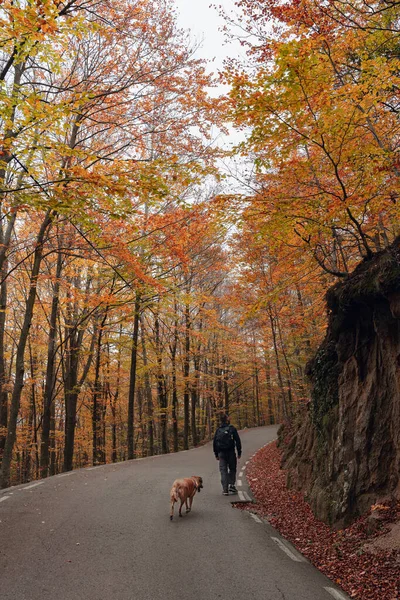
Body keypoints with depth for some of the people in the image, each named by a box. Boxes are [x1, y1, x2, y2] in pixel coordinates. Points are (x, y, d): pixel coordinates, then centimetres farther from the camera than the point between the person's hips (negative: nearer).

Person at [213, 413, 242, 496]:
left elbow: (214, 443, 8)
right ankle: (231, 485, 3)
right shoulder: (232, 429, -4)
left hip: (221, 453, 2)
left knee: (223, 471, 5)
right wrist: (239, 452, 2)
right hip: (231, 452, -2)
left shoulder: (218, 430, 5)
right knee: (232, 469, 15)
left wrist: (216, 454, 16)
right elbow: (237, 441, -6)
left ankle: (225, 489, 1)